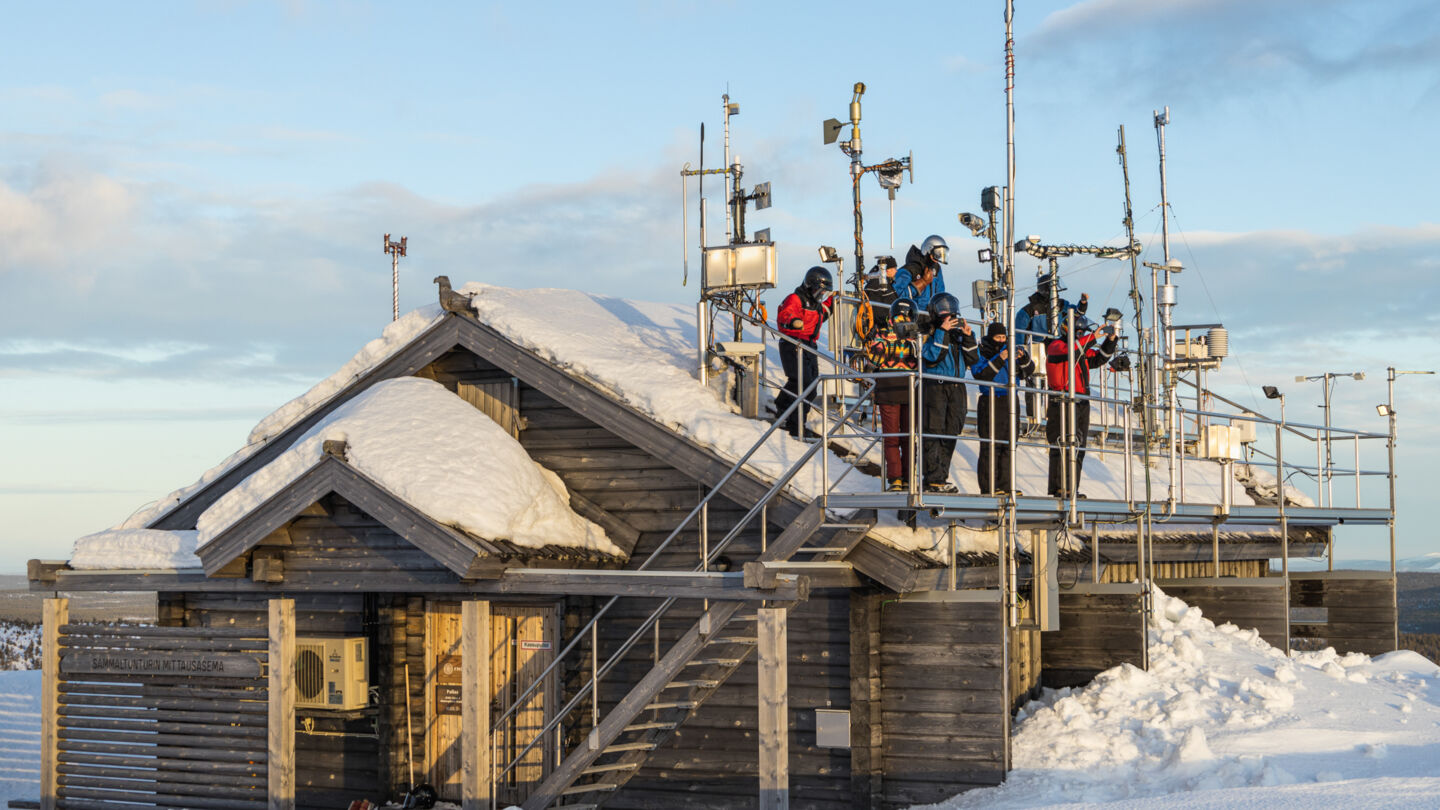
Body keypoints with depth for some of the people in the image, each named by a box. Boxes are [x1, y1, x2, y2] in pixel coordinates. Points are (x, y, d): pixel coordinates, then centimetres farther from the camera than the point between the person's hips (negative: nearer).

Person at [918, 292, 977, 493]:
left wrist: (968, 337, -2)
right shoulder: (929, 334, -2)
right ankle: (933, 479, -9)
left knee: (950, 434, 7)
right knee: (933, 433, -9)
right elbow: (932, 357, -17)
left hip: (956, 388, 6)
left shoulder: (957, 334, 15)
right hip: (935, 386, -6)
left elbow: (971, 360, 10)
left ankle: (942, 477, 13)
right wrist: (942, 332, -20)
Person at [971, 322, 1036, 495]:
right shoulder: (980, 353, 1)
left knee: (1008, 444, 4)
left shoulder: (1009, 352, 16)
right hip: (990, 402, -6)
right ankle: (988, 486, -10)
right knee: (990, 445, -9)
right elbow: (980, 375, -15)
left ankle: (1004, 485, 8)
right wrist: (999, 360, -21)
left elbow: (1028, 371, 13)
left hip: (1010, 402, 6)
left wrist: (1023, 359, -8)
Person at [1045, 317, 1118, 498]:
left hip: (1081, 403, 9)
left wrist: (1110, 339, 8)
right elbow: (1070, 351, -25)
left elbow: (1099, 358, 22)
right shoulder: (1056, 346, -4)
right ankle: (1059, 487, -10)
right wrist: (1093, 337, -27)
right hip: (1063, 403, -9)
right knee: (1062, 446, -10)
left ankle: (1072, 488, 11)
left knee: (1078, 448, 8)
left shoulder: (1081, 350, 22)